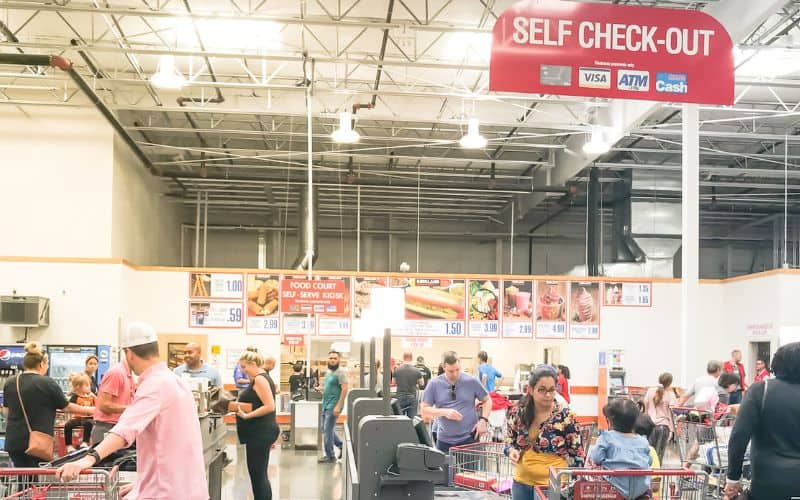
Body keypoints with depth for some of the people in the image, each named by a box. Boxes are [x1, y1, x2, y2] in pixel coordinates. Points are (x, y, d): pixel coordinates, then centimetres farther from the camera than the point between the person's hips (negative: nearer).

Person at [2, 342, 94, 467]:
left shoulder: (9, 383, 3)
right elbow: (67, 407, -2)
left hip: (14, 441, 5)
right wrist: (91, 410, 11)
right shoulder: (47, 383, -12)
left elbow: (6, 412, 16)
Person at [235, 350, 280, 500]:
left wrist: (247, 415, -22)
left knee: (257, 475, -6)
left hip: (260, 433, -11)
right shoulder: (260, 378, 16)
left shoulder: (259, 379, -15)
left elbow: (270, 406, -23)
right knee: (259, 474, 14)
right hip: (260, 432, 11)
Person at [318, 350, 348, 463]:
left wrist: (338, 406, -24)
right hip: (326, 405, 9)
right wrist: (322, 389, 6)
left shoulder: (341, 372, -13)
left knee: (327, 430, -5)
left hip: (333, 405, -9)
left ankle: (330, 456, 5)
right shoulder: (329, 371, 14)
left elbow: (345, 389, -19)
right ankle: (341, 445, 27)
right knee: (325, 429, 14)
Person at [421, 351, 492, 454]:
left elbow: (487, 400, 8)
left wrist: (483, 419, -8)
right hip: (444, 440, 2)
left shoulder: (472, 381, -4)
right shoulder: (434, 384, -2)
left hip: (469, 438, -1)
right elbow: (424, 409, 0)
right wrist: (444, 412, -16)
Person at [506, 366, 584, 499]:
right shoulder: (518, 413, -2)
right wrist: (512, 451, -10)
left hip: (553, 485, -4)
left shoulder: (566, 416, -12)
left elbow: (577, 455, -6)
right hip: (522, 483, 4)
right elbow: (510, 441, 12)